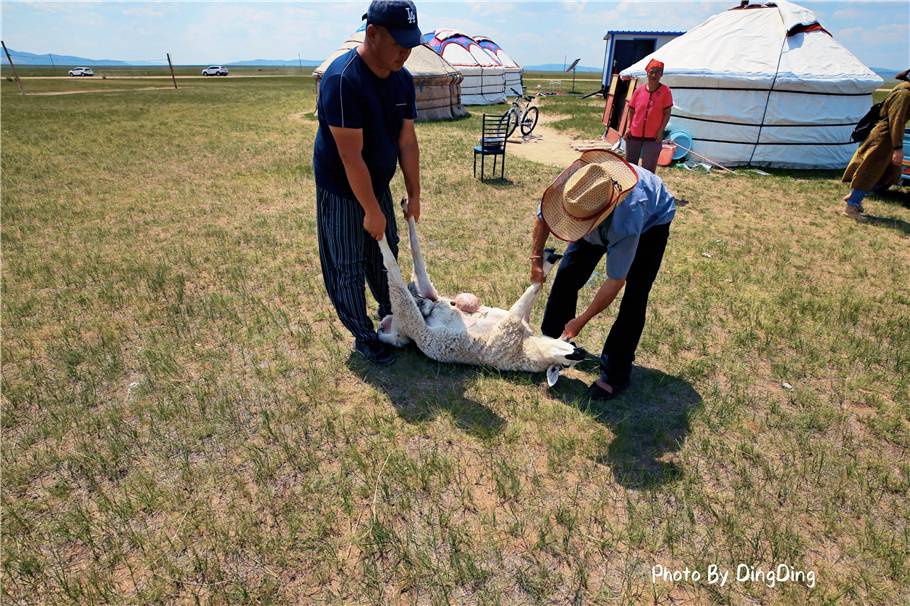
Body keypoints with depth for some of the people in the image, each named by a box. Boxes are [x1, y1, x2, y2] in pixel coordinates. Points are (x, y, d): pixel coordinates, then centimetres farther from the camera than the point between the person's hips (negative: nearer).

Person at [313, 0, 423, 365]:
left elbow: (407, 140, 1)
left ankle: (390, 312, 38)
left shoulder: (402, 80, -4)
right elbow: (351, 156, -28)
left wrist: (414, 194, 2)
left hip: (379, 184, 7)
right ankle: (364, 337, 20)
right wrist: (372, 211, -23)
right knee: (348, 267, 4)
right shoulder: (342, 79, -28)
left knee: (385, 254, 17)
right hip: (342, 190, -7)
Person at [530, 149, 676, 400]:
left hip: (651, 221, -5)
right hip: (603, 224, 5)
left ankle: (615, 373, 0)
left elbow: (614, 282, -34)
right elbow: (542, 218, -10)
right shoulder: (566, 188, -36)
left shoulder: (626, 225, -47)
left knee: (634, 299, -15)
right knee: (566, 276, -1)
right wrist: (536, 258, -12)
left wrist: (580, 321, -26)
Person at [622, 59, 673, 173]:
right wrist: (628, 127, -2)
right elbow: (631, 111, 9)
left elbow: (667, 113, -3)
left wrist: (661, 131, -11)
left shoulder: (665, 91, -4)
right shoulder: (639, 90, 3)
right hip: (634, 135, 3)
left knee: (648, 169, 0)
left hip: (653, 137, -3)